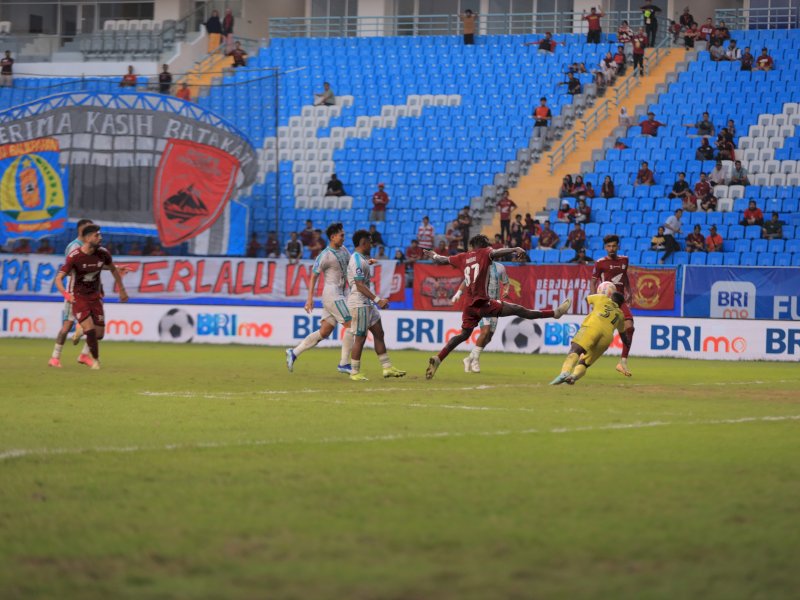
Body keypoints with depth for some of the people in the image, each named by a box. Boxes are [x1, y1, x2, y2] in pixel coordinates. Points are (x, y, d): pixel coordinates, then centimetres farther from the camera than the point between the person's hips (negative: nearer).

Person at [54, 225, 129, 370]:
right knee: (90, 330, -20)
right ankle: (95, 360, 4)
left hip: (95, 295, 4)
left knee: (99, 334, 2)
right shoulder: (74, 256, -21)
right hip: (78, 296, -4)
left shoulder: (103, 253, -8)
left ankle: (80, 331, 36)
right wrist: (66, 294, -42)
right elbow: (59, 278, -23)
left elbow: (113, 269, 13)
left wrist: (122, 290, 15)